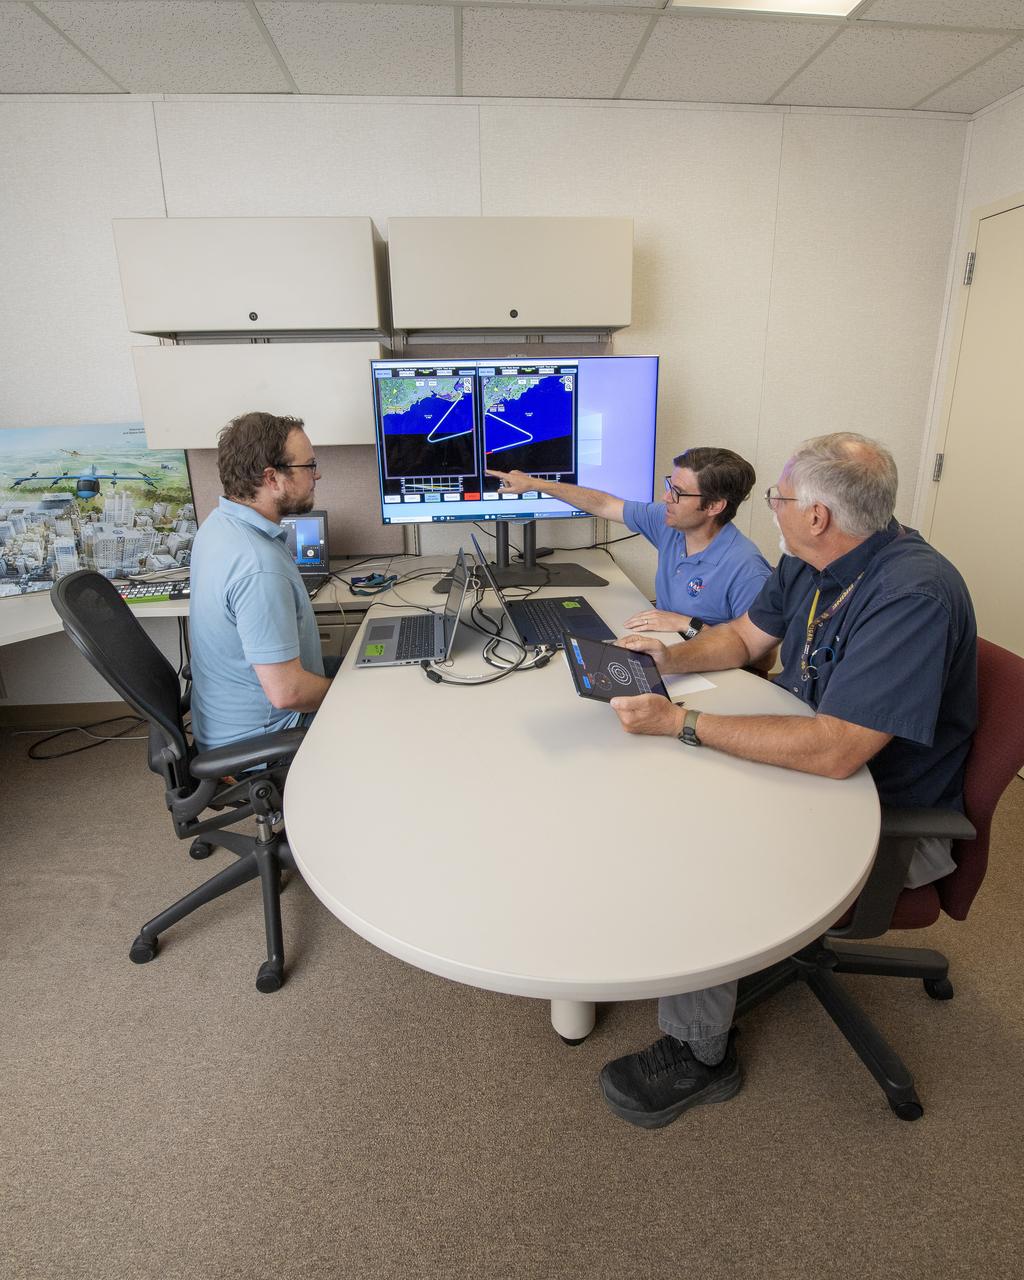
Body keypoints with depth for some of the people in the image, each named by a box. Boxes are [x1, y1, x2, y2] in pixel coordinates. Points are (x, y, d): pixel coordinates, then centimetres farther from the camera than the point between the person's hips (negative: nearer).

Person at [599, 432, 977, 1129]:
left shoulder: (914, 596, -31)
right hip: (815, 752, 9)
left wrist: (682, 722, -33)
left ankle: (699, 1054, 5)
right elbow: (745, 635, 11)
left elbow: (834, 751, -37)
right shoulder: (810, 562, -2)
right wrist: (673, 657, -9)